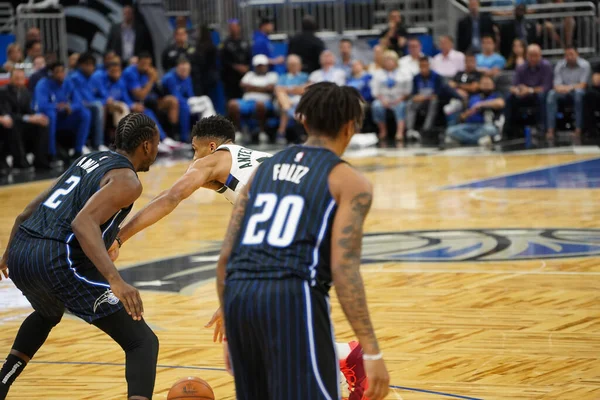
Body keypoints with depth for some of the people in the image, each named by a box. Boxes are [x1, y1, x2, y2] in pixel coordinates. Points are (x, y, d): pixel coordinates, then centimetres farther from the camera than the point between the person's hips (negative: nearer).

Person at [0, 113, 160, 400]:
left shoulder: (87, 160, 24)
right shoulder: (127, 180, -2)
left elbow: (28, 212, 28)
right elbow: (83, 222, -20)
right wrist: (116, 281, -29)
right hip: (59, 261, -9)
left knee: (48, 314, 43)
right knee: (143, 342, -4)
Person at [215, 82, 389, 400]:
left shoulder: (264, 168, 21)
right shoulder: (349, 182, 5)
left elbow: (226, 258, 18)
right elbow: (344, 269, -7)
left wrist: (231, 334, 26)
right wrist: (372, 351, -8)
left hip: (239, 295, 6)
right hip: (293, 299, -6)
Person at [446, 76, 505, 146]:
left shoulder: (496, 96, 13)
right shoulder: (473, 98, 23)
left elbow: (500, 103, -13)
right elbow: (462, 117, 18)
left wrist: (481, 104, -9)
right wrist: (469, 112, -5)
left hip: (486, 126, -4)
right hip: (470, 126, 4)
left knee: (489, 129, -41)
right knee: (451, 131, -26)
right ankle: (479, 139, -35)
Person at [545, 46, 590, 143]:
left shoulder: (585, 65, -4)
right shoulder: (559, 65, 5)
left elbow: (582, 85, -12)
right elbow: (557, 85, -1)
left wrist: (570, 87, -30)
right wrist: (560, 88, -26)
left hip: (578, 93, -3)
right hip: (564, 95, 3)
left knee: (578, 92, -38)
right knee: (551, 93, -28)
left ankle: (578, 130, -40)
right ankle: (550, 130, -35)